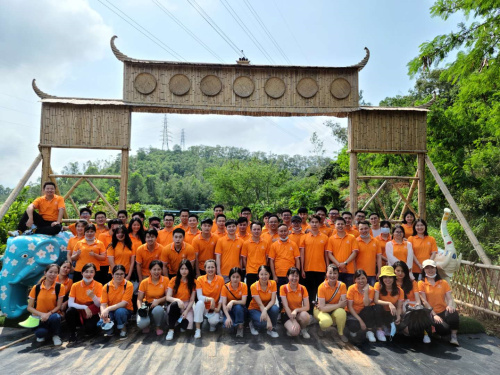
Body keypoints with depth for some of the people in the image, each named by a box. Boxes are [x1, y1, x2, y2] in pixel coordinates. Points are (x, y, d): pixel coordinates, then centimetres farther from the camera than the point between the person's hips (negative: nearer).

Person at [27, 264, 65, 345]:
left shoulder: (60, 287, -6)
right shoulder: (36, 288, -5)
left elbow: (58, 306, -6)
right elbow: (29, 307, -2)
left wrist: (48, 314, -23)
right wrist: (41, 314, -18)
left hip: (52, 315, 0)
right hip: (38, 317, 0)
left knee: (55, 317, -37)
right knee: (41, 332, -31)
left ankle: (55, 335, -6)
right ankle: (41, 334, 9)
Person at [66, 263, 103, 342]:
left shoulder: (98, 285, -9)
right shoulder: (75, 285, -7)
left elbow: (99, 305, -12)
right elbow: (70, 303, -14)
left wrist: (93, 296, -31)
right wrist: (84, 307, -26)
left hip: (91, 314, -1)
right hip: (78, 313, 1)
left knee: (89, 329, -29)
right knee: (70, 311, -30)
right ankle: (72, 333, -6)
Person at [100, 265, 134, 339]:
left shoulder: (128, 285, -14)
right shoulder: (106, 287, -5)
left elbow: (124, 303, -20)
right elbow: (103, 304, -9)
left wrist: (108, 309, -32)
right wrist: (104, 314, -31)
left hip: (125, 310, -3)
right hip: (111, 312, 3)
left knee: (119, 311, -36)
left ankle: (123, 329, -5)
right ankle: (110, 331, 12)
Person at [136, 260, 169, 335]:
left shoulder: (165, 280, -7)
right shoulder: (144, 282, -6)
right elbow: (139, 299, -2)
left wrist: (158, 301, -24)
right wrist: (140, 308, -22)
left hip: (159, 305, 0)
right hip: (147, 305, 0)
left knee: (158, 310, -38)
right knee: (141, 324, -30)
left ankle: (158, 327, -6)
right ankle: (146, 325, 11)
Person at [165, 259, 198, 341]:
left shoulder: (193, 282, -1)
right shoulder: (174, 280, -3)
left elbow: (192, 300, -3)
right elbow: (168, 297, -10)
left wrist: (186, 311, -20)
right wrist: (177, 300, -30)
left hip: (187, 306, 1)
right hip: (175, 306, 0)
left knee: (187, 322, -30)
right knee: (174, 304, -37)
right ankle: (171, 330, -23)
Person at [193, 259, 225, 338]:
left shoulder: (220, 279, -8)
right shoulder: (200, 279, -9)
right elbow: (199, 297, -15)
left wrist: (218, 308, -16)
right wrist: (210, 299, -31)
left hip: (214, 308, 0)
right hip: (203, 307, 0)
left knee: (213, 321, -30)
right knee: (200, 303, -34)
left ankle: (212, 323, 11)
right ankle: (198, 329, -21)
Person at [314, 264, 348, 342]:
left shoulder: (342, 285, -13)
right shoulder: (322, 287, -20)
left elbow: (344, 304, -18)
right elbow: (322, 308, -23)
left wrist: (329, 306, -25)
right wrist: (338, 305, -24)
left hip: (336, 311, 2)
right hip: (321, 310, -2)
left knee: (341, 312, -33)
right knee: (327, 321, -35)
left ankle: (341, 333, -4)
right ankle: (322, 325, 4)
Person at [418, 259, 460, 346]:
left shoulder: (443, 282, 14)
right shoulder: (421, 283, 2)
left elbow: (450, 298, 4)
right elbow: (424, 301, -6)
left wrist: (450, 305, -20)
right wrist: (434, 315, -16)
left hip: (443, 311, 2)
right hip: (430, 313, -2)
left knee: (453, 313, -34)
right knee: (444, 328, -30)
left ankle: (454, 336, -11)